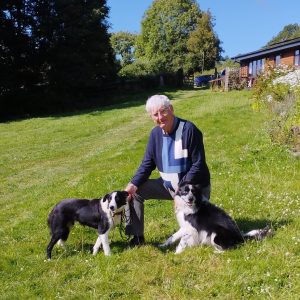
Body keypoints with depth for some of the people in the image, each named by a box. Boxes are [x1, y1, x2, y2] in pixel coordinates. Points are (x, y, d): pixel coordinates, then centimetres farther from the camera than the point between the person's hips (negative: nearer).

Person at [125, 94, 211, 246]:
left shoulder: (189, 130, -22)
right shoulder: (156, 133, -3)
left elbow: (198, 164, -21)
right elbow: (147, 163, 2)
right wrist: (133, 184, -14)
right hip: (168, 185, 6)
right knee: (135, 192, -7)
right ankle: (137, 237, 2)